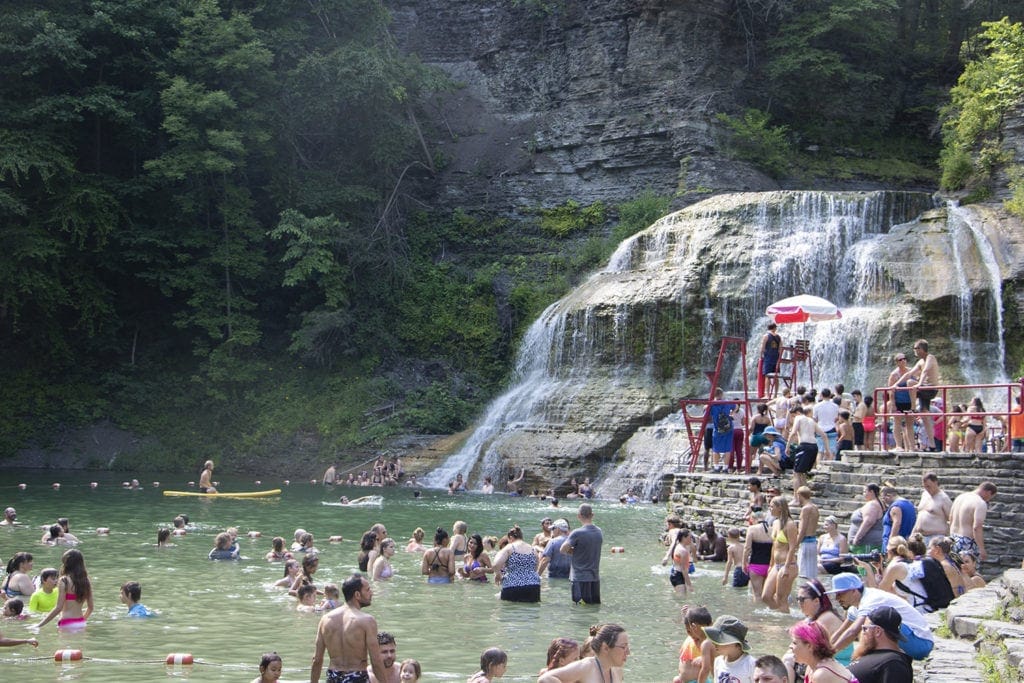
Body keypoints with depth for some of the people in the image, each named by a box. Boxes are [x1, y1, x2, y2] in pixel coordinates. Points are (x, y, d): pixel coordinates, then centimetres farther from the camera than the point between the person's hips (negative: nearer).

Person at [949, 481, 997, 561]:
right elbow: (977, 527, -25)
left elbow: (950, 519, 18)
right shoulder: (981, 504, -16)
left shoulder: (960, 497, 10)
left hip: (954, 539, 9)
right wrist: (982, 549, -23)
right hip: (967, 543, -9)